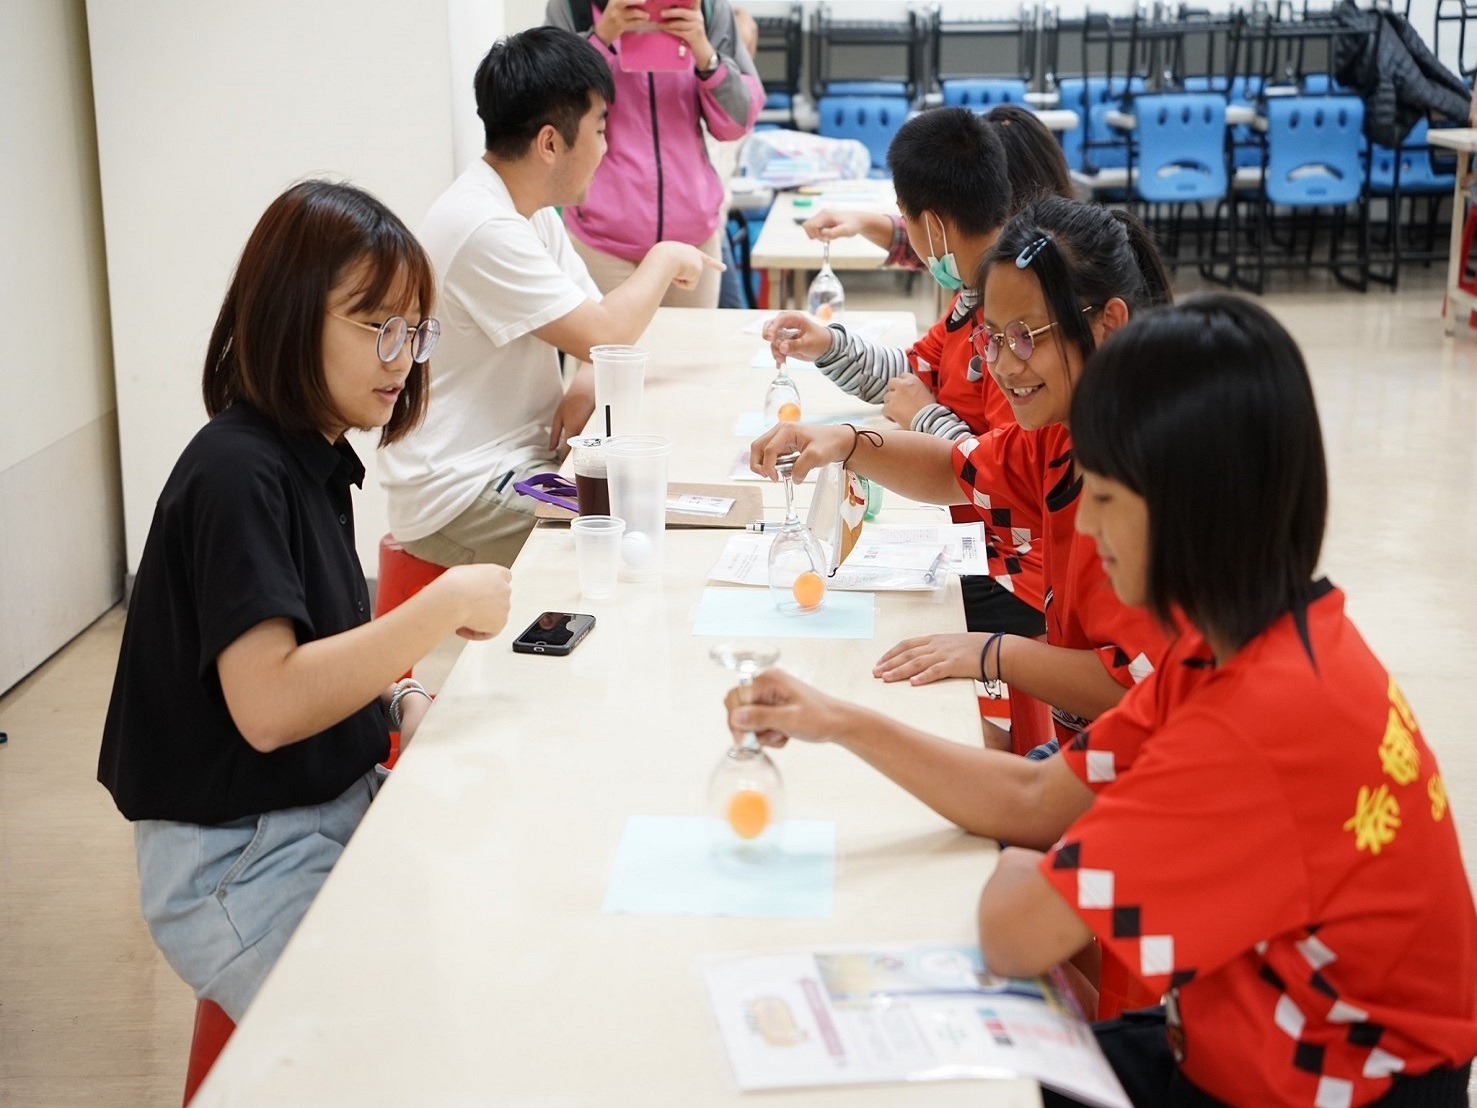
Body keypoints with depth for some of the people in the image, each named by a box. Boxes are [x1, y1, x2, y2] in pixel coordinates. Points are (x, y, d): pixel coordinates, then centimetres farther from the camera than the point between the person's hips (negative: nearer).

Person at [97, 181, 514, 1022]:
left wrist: (399, 701, -1)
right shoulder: (236, 474, -18)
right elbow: (268, 704, -27)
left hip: (337, 809, 9)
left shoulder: (316, 459, 9)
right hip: (239, 868, -9)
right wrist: (445, 606, -24)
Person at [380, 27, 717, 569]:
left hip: (520, 462, 9)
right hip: (462, 499, -9)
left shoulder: (533, 211, 9)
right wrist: (664, 260, -4)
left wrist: (587, 383, -11)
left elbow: (598, 319, 12)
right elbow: (603, 336, -22)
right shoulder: (484, 228, -22)